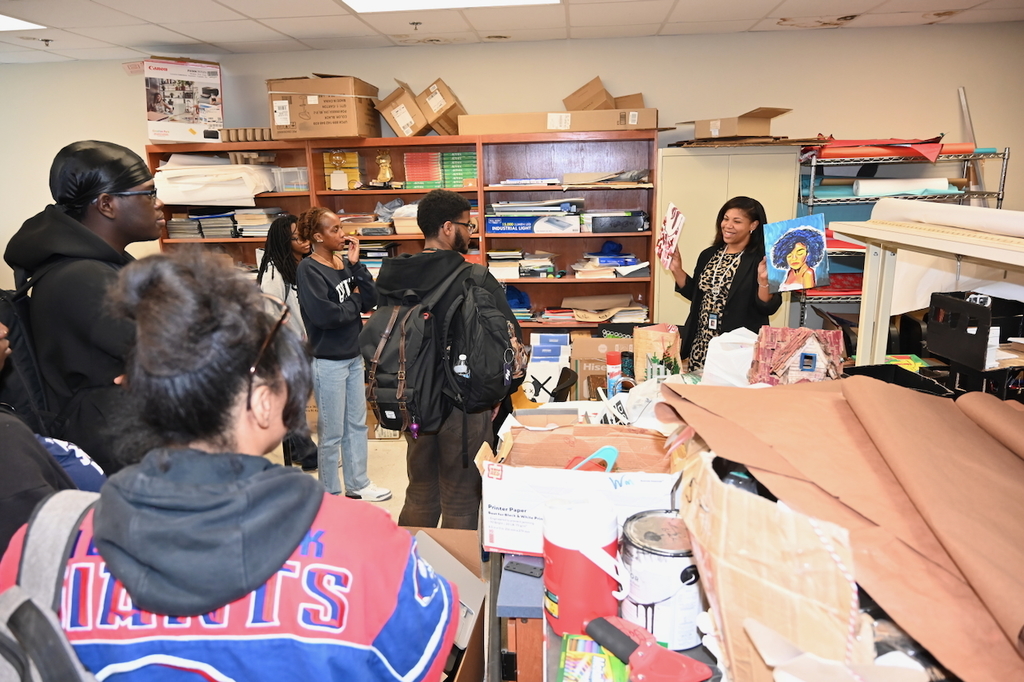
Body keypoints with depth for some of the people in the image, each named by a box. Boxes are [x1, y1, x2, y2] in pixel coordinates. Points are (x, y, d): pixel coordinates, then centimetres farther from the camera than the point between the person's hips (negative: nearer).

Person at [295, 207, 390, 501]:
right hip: (328, 361, -7)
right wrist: (354, 301, -9)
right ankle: (330, 494, 22)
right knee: (331, 433, 5)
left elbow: (370, 300, -2)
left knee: (357, 425, 17)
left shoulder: (345, 263, 4)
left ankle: (358, 485, 32)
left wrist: (356, 264, -8)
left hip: (354, 356, 7)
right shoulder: (308, 269, -14)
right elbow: (324, 315, -24)